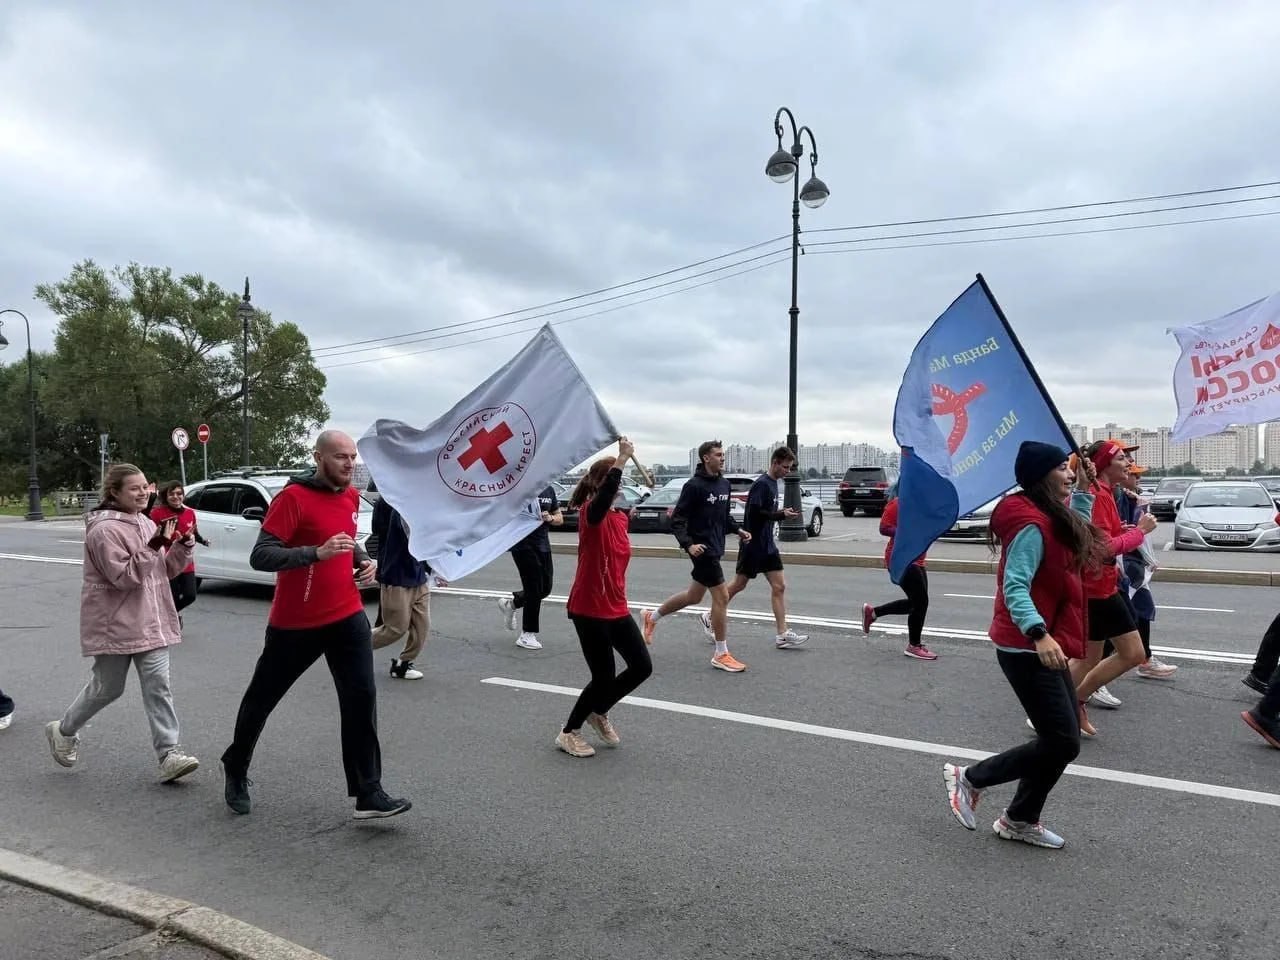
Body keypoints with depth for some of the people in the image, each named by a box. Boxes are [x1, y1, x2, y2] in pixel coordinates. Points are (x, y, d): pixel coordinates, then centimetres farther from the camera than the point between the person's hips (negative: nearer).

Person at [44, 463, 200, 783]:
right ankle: (63, 731, 38)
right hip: (115, 625, -6)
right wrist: (154, 546, -27)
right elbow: (125, 576, -21)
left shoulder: (147, 524, 11)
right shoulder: (104, 529, -15)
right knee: (107, 688, 9)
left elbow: (165, 570, 14)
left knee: (158, 685, -1)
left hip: (150, 622, 6)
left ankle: (169, 754, -3)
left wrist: (182, 546, -3)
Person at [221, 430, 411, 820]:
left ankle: (368, 793, 0)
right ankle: (236, 770, 40)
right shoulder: (293, 497, -16)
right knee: (262, 699, 14)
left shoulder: (351, 497, 6)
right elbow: (260, 556, -22)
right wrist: (317, 553, -34)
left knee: (361, 699, -5)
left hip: (347, 616, 5)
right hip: (295, 623, -4)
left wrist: (365, 560, 4)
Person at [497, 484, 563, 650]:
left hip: (542, 544, 7)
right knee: (534, 590, -5)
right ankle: (527, 636, 9)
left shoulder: (549, 489, 9)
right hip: (523, 545, -7)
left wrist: (550, 518, -7)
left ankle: (510, 603, 34)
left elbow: (560, 518, 15)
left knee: (545, 589, 11)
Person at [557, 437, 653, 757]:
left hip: (616, 609, 8)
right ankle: (568, 732, 23)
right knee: (603, 677, 0)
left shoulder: (621, 517, 8)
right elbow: (604, 495, -40)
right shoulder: (590, 512, -16)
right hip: (589, 610, -8)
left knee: (642, 666, 8)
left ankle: (599, 712, 31)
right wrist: (622, 459, -41)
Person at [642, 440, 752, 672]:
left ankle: (652, 617, 39)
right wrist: (688, 545, -25)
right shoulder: (694, 486, -15)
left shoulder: (724, 483, 9)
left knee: (693, 596, 19)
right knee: (721, 596, -7)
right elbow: (677, 520, -14)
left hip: (716, 548, 9)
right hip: (703, 548, -9)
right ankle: (721, 655, 6)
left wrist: (738, 530, 5)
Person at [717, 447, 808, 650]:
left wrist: (781, 513, 4)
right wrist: (781, 515, -23)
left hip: (767, 545, 8)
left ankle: (782, 634, 1)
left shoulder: (773, 483, 12)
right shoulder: (761, 484, -16)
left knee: (779, 586, 1)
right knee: (739, 585, 4)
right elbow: (754, 513, -23)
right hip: (753, 544, -8)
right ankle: (710, 617, 22)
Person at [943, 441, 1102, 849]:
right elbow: (1015, 588, -28)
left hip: (1044, 646, 10)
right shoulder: (1032, 525, -20)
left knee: (1061, 738, 13)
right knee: (1063, 743, -6)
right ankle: (969, 778, 9)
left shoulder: (1053, 519, 10)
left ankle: (1020, 820, 26)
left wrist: (1084, 491, 22)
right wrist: (1039, 634, -41)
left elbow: (1078, 532, 33)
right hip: (1026, 649, -10)